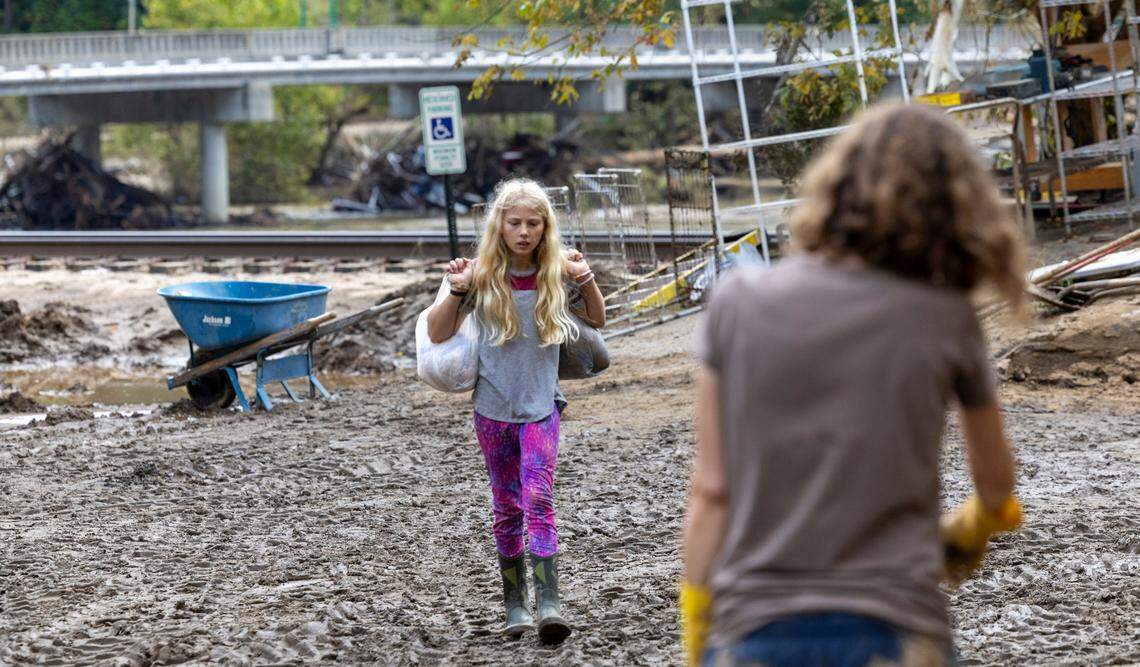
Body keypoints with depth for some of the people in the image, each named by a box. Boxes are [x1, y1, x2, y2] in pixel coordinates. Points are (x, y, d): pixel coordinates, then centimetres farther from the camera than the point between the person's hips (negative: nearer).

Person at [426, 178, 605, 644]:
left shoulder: (557, 275, -4)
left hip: (541, 406, -1)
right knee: (507, 508, 10)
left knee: (538, 499, -16)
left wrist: (586, 280, -8)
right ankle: (514, 605, 20)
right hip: (493, 408, 1)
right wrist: (457, 291, -20)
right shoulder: (483, 276, -6)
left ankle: (548, 603, -23)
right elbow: (437, 334, -3)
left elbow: (597, 320, 11)